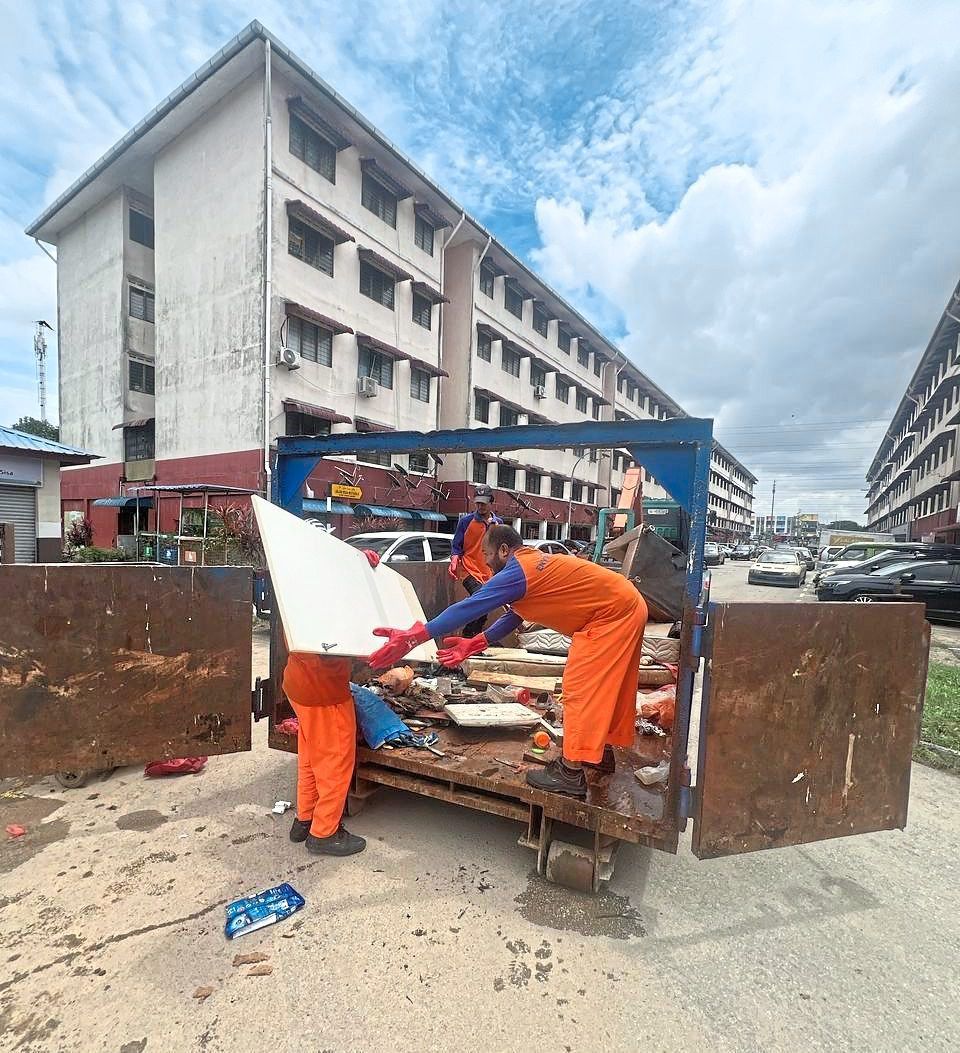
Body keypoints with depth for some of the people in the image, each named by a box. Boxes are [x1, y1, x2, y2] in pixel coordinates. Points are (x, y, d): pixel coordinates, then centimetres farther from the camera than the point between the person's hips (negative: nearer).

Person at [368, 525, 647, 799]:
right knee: (604, 685, 20)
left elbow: (469, 608, -25)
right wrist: (472, 644, 13)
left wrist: (412, 636, -23)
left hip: (611, 613, -10)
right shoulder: (533, 563, 10)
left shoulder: (518, 572, -21)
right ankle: (601, 751, 34)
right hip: (624, 606, 10)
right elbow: (515, 615, 16)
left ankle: (570, 774, 0)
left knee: (581, 688, -6)